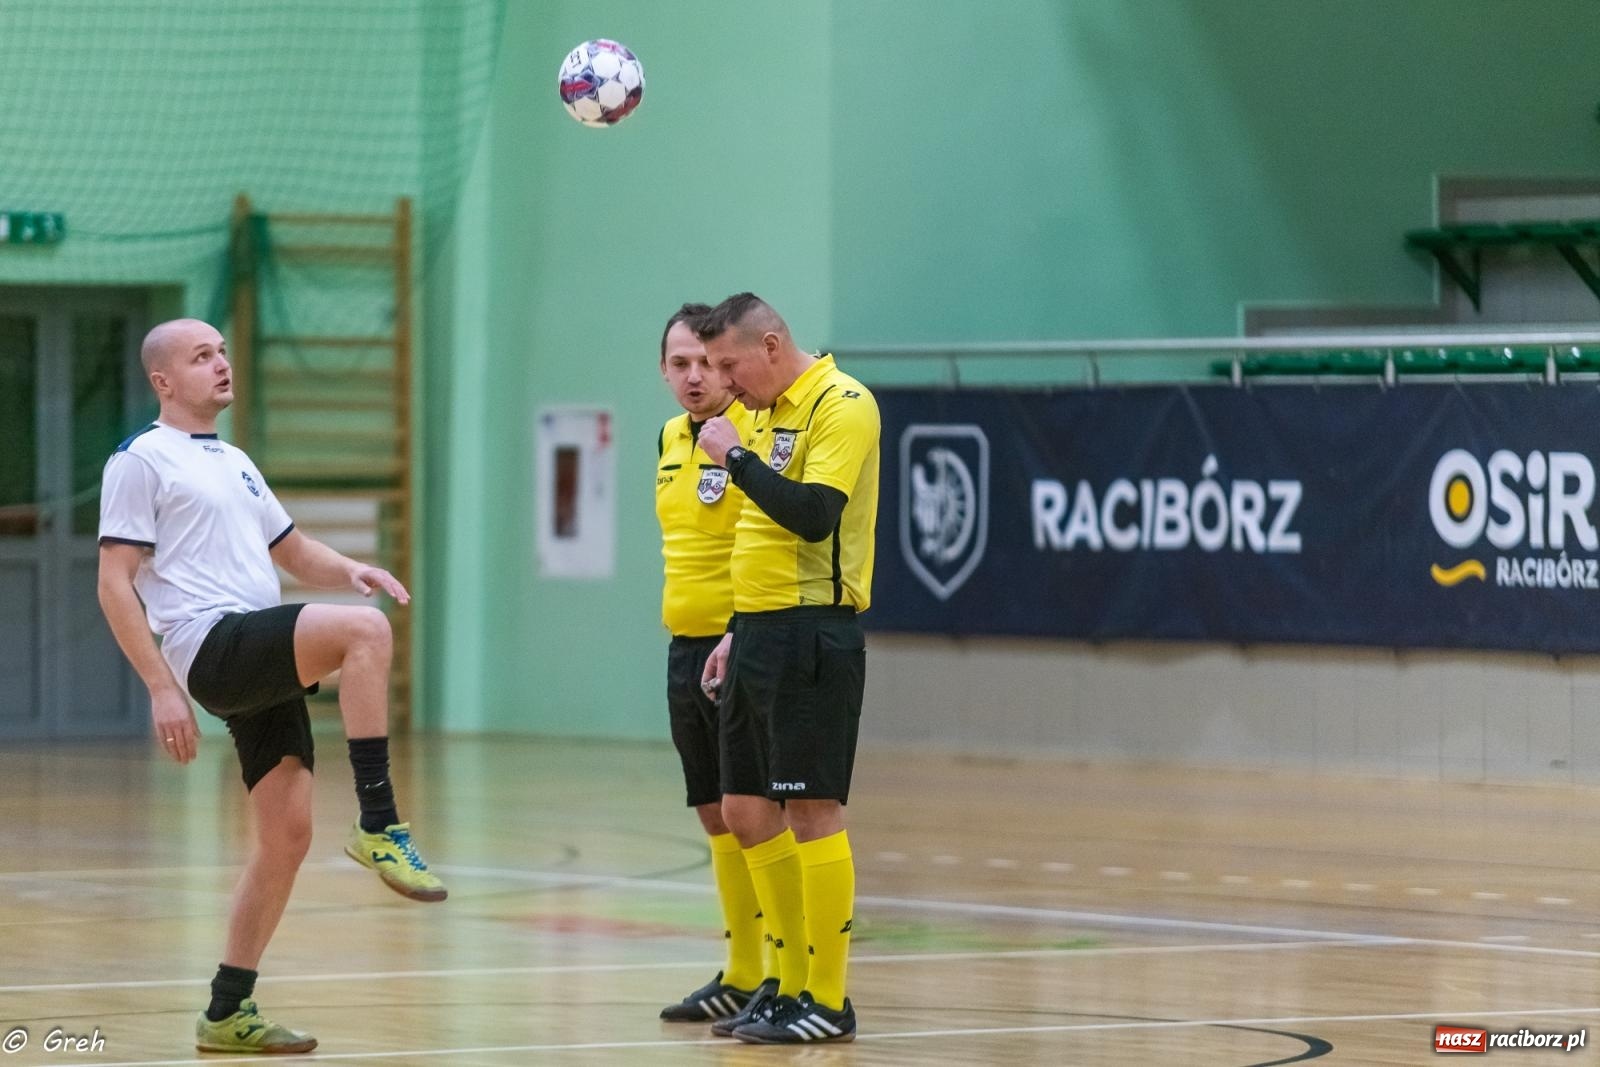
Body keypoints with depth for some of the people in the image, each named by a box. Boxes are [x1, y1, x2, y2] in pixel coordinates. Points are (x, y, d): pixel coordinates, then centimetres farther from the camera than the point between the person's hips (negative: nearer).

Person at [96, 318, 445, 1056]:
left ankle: (228, 1013, 11)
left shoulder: (234, 463, 24)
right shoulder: (143, 460, 0)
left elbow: (294, 552, 33)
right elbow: (114, 583, -6)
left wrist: (348, 571, 9)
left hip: (266, 665, 8)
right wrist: (161, 687, -15)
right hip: (212, 645, -8)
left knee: (287, 833, 3)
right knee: (364, 630, -28)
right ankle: (379, 827, -26)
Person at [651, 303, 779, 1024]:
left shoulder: (758, 431, -13)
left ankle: (784, 975, -2)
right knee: (717, 816, 13)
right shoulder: (671, 437, 13)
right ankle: (742, 975, 21)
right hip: (686, 648, 8)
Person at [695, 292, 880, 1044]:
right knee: (747, 815, 9)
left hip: (811, 636, -9)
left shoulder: (841, 405, -11)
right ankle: (792, 986, 17)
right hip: (760, 636, 9)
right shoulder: (775, 412, 17)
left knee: (811, 811, -7)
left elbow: (814, 515, -24)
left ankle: (828, 1002, -2)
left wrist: (737, 458, -16)